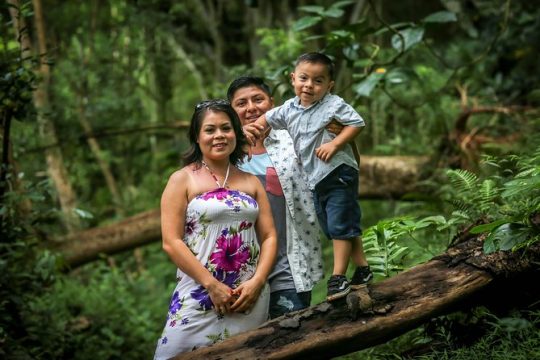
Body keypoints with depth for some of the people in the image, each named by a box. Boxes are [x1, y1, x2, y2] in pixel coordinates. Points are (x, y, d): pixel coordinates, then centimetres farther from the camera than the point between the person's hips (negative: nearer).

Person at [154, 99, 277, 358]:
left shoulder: (251, 182, 14)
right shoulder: (183, 180, 2)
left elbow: (269, 237, 9)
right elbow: (171, 242, -6)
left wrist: (257, 282, -7)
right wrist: (212, 285, -12)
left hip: (251, 297, 3)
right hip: (200, 296, -3)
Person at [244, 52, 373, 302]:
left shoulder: (333, 104, -11)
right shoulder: (289, 109, 8)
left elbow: (356, 123, -14)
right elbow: (268, 119, 24)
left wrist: (334, 144, -23)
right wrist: (253, 128, 6)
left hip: (338, 173, -7)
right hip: (313, 179, 8)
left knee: (340, 225, -8)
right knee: (332, 228, 13)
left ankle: (338, 276, -2)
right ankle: (362, 269, 23)